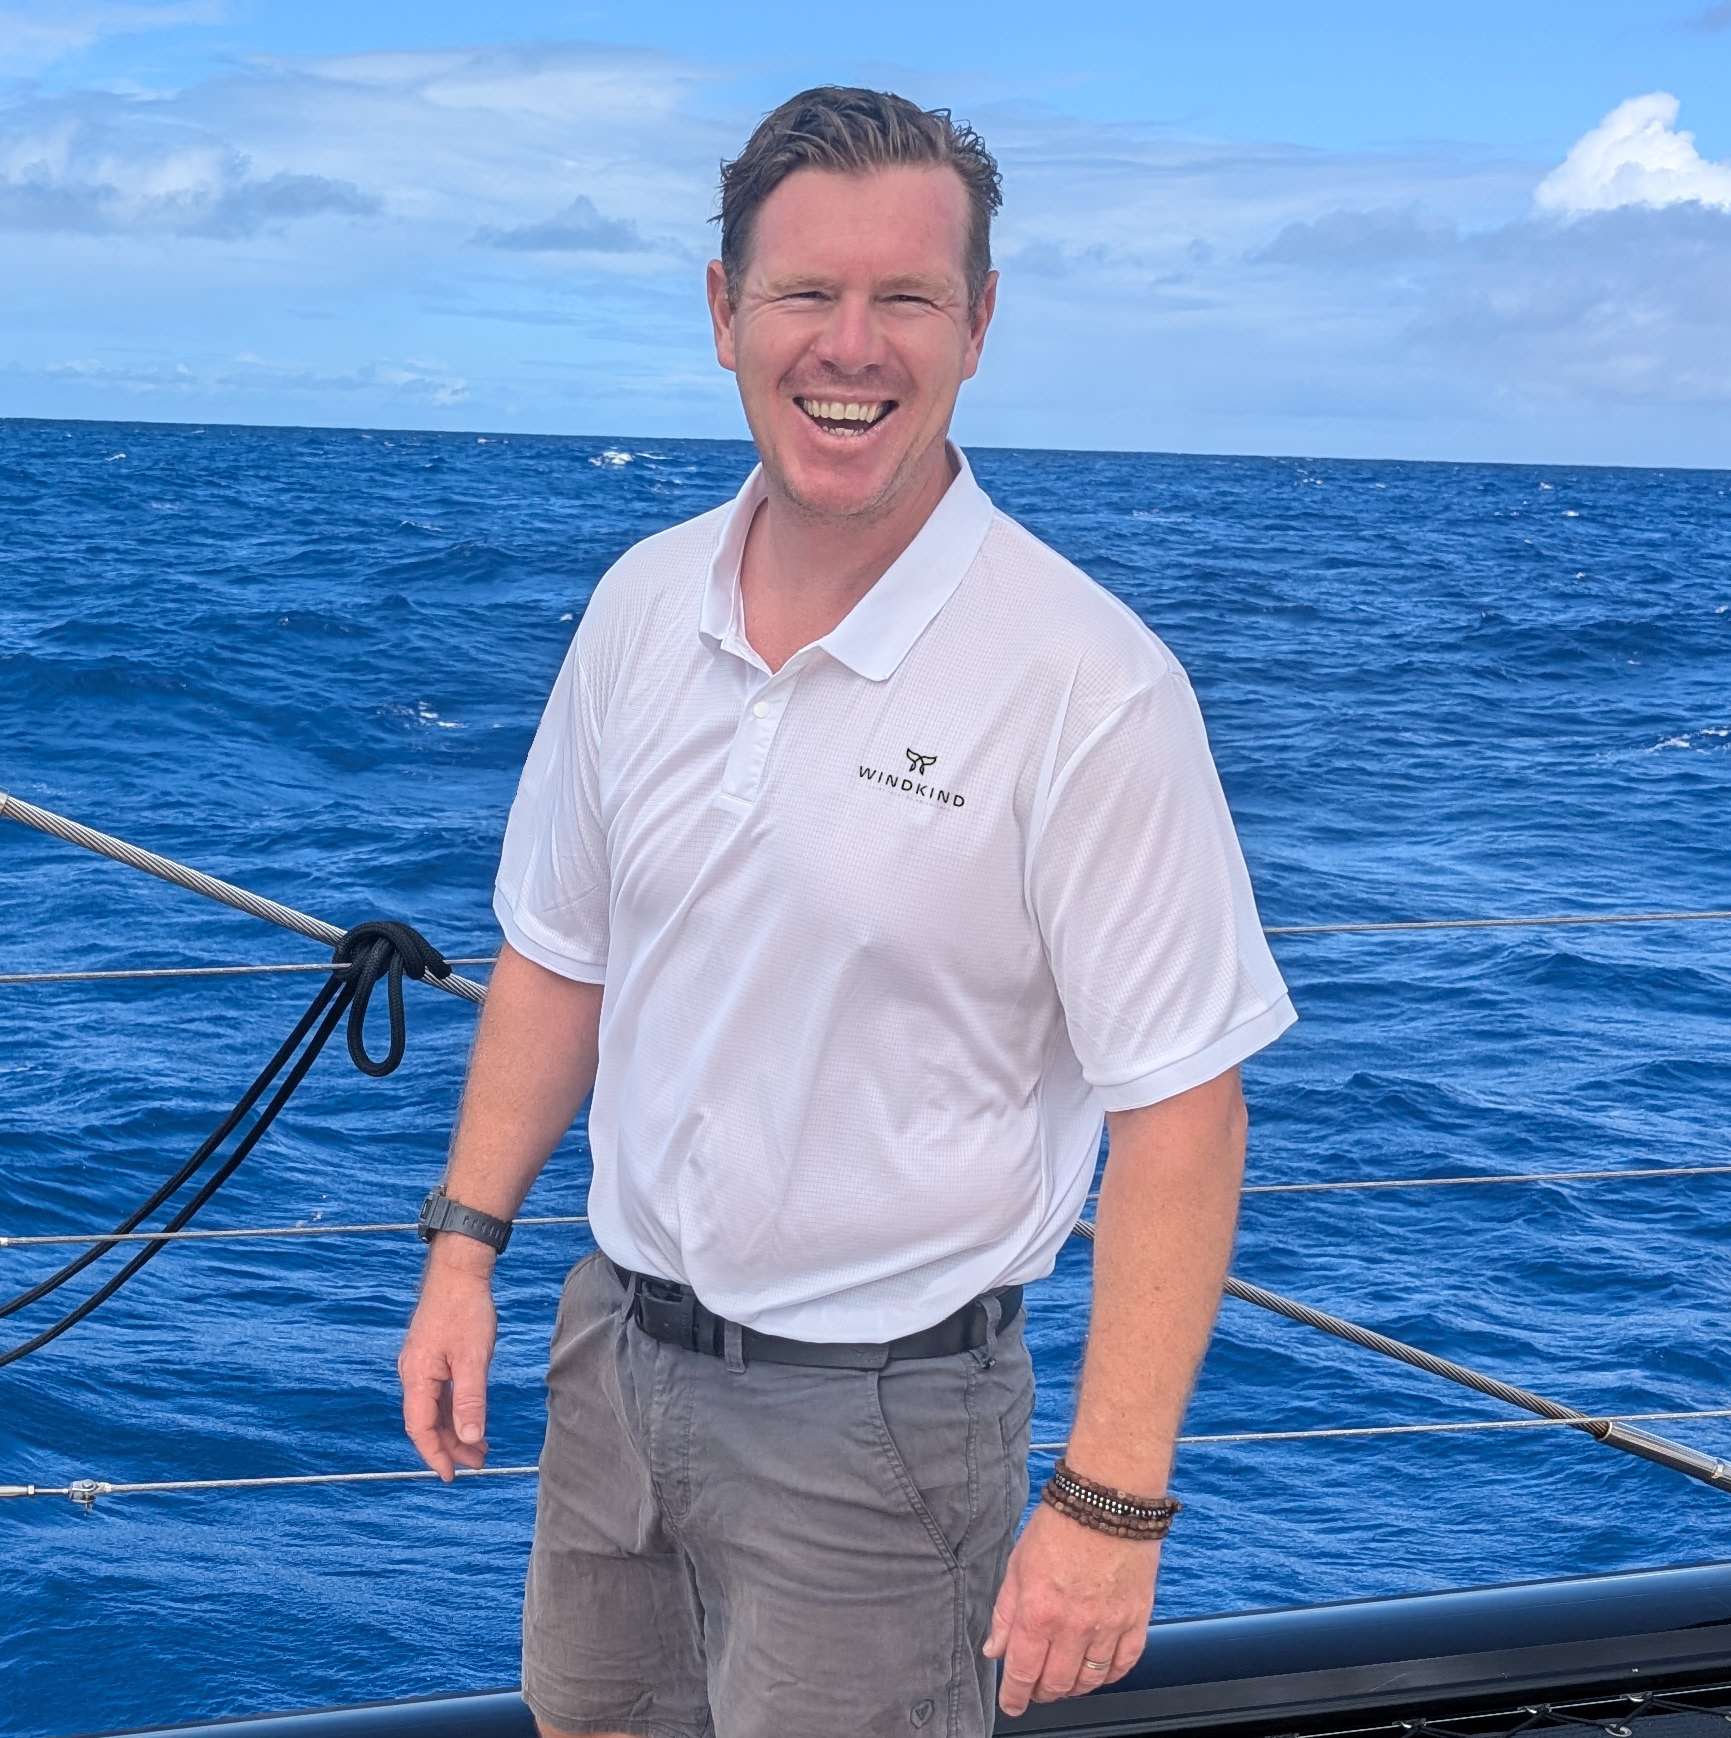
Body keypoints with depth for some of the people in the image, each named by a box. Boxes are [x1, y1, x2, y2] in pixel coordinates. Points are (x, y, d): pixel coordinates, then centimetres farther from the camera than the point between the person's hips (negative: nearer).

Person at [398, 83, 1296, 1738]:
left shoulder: (1088, 690, -19)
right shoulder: (640, 606, -1)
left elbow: (1178, 1117, -18)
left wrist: (1111, 1500, -19)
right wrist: (466, 1243, 8)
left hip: (877, 1415, -5)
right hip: (618, 1346, 6)